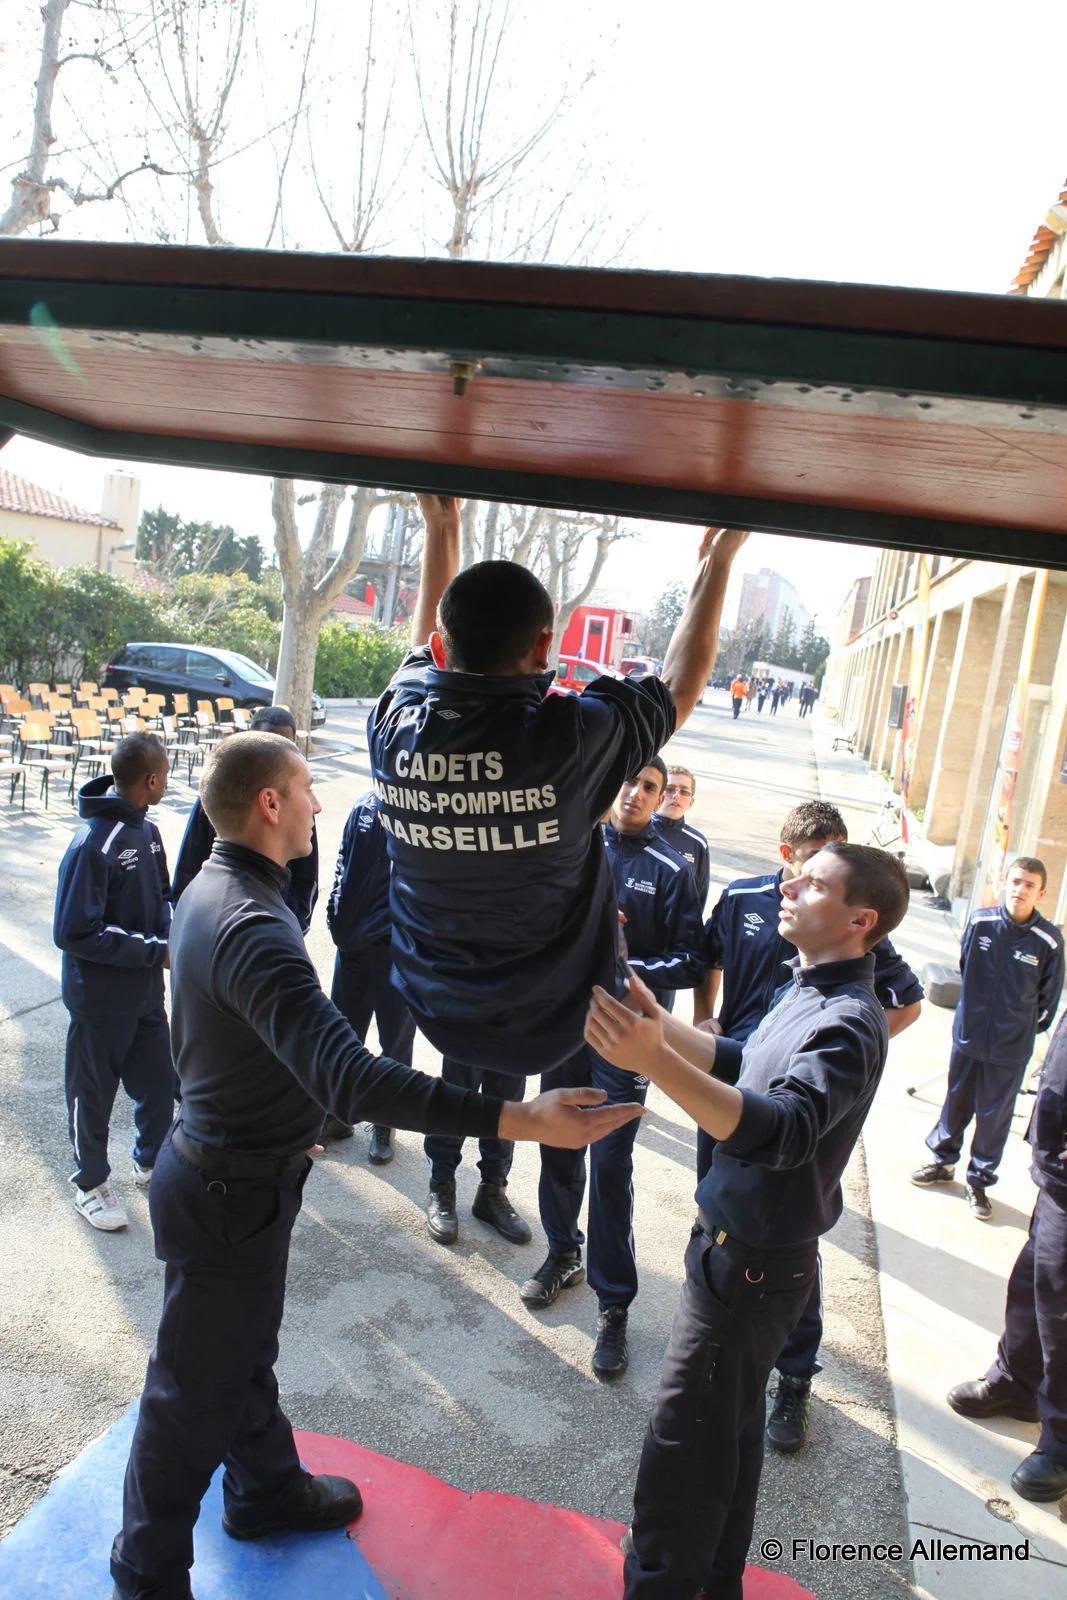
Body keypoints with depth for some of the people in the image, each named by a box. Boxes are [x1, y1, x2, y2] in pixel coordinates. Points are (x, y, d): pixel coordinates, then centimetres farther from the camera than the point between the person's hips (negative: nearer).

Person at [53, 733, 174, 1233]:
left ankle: (151, 1163, 42)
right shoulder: (93, 843, -25)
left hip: (147, 992, 7)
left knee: (159, 1082, 18)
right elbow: (75, 932, -24)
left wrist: (174, 929, -8)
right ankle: (91, 1183, 34)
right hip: (100, 999, -7)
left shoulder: (147, 831, 0)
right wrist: (157, 950, -23)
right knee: (93, 1093, 13)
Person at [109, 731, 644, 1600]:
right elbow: (351, 1077, -45)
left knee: (248, 1348, 28)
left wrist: (281, 1127, 26)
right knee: (198, 1386, 12)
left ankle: (267, 1488, 50)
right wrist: (520, 1120, -49)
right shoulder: (252, 926, -33)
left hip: (232, 1161, 9)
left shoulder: (213, 888, 0)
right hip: (232, 1193, -9)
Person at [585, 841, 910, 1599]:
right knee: (730, 1428, 25)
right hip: (740, 1245, 9)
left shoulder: (850, 1024, -26)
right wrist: (650, 1015, 2)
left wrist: (655, 1060, -55)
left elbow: (785, 1127, -42)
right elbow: (737, 1063, 12)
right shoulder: (809, 992, 3)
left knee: (683, 1447, 4)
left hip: (756, 1262, -9)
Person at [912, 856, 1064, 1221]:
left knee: (994, 1116, 11)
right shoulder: (979, 921, -11)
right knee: (956, 1105, 18)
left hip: (1010, 1049, -2)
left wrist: (1024, 1030, 7)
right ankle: (943, 1162, 38)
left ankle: (979, 1181, 29)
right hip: (967, 1035, 2)